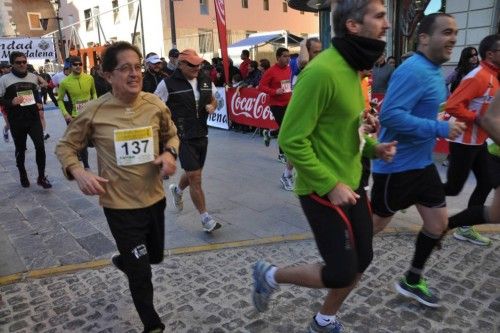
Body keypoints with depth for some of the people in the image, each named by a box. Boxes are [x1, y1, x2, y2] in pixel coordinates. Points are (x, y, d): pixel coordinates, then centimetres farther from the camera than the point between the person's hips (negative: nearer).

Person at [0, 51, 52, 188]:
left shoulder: (33, 77, 8)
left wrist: (39, 103, 5)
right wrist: (11, 102, -20)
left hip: (34, 118, 2)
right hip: (16, 121, -2)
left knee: (40, 146, -8)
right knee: (20, 150, 10)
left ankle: (41, 177, 6)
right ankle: (23, 175, 31)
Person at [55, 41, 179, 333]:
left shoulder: (155, 105, -7)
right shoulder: (94, 111, -14)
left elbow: (172, 135, 11)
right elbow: (65, 147, 0)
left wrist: (170, 153, -11)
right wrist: (78, 172, -19)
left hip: (154, 197, 4)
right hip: (119, 205, -4)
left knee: (155, 256, 26)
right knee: (141, 273, 7)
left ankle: (124, 260, 62)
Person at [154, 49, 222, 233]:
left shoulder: (206, 81, 5)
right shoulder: (168, 84, -11)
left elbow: (213, 100, 19)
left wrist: (212, 106, -4)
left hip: (202, 135, 6)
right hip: (183, 137, -6)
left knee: (193, 174, 19)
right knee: (195, 178, -6)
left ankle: (177, 190, 52)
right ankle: (205, 218, 5)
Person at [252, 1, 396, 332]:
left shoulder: (351, 67, 8)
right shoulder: (322, 70, -23)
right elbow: (291, 140, -24)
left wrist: (373, 148, 3)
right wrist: (330, 184, -20)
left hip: (351, 183, 9)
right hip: (324, 189, -9)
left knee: (362, 259, 15)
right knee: (341, 273, -2)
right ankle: (269, 275, 23)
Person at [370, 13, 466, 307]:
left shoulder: (435, 72, 10)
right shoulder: (413, 71, -21)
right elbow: (390, 116, -31)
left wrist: (448, 119, 7)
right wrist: (440, 129, -27)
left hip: (422, 163, 9)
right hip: (396, 165, -9)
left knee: (439, 223, 14)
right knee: (375, 225, 7)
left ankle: (412, 281, 31)